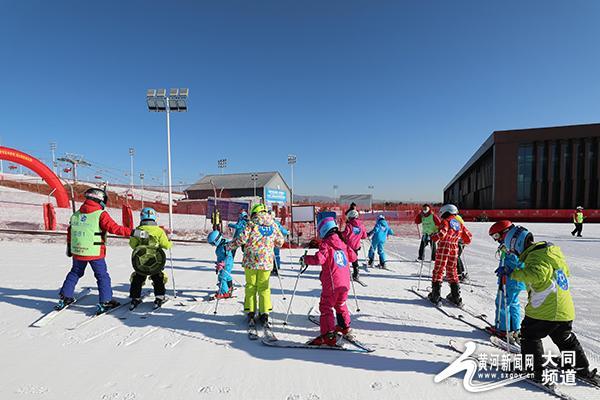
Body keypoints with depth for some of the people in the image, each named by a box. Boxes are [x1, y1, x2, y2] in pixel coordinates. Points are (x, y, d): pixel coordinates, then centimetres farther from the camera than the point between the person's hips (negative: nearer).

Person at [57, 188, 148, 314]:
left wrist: (69, 249, 29)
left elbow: (70, 232, 16)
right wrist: (134, 232, -24)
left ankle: (65, 298, 33)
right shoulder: (101, 214, -14)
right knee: (102, 276, 5)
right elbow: (114, 228, -24)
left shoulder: (76, 215, 7)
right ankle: (106, 302, 8)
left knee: (75, 273, 26)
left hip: (77, 252, 6)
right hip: (95, 253, -6)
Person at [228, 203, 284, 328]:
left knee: (250, 286, 12)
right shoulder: (273, 224, 5)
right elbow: (280, 242, 11)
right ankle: (264, 314, 12)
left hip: (251, 261, -2)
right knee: (264, 287, 12)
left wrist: (229, 246, 5)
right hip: (266, 261, 2)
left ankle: (251, 313, 15)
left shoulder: (251, 224, -6)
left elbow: (242, 239, -11)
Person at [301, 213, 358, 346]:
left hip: (331, 284, -7)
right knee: (340, 304, 26)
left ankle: (329, 335, 0)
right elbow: (353, 257, 17)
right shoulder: (342, 243, 10)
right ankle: (345, 327, 39)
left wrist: (305, 259, -11)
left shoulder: (325, 244, -11)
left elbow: (319, 259, -25)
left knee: (326, 307, 2)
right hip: (345, 282, 8)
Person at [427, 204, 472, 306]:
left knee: (438, 271, 3)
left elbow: (442, 233, -24)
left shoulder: (445, 222, -7)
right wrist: (465, 241, 37)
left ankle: (435, 295, 3)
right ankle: (456, 296, 19)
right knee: (452, 271, 17)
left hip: (443, 249, -6)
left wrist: (434, 237, -8)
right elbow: (468, 237, 17)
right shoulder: (460, 224, 11)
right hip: (454, 250, 6)